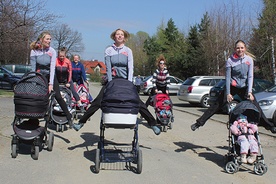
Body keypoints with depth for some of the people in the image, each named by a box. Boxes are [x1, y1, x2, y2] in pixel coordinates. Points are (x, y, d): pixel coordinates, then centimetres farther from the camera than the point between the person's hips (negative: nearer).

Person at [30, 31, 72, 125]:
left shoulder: (52, 51, -12)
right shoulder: (34, 51, -11)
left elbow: (52, 68, -18)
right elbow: (33, 68, -10)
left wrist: (51, 84, -24)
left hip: (50, 76, -1)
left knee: (58, 97, -10)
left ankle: (69, 118, -3)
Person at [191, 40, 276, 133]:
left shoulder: (249, 59, -6)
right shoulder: (230, 60, -12)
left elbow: (250, 76, -5)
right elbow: (227, 77, -11)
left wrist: (249, 92, -13)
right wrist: (228, 93, -14)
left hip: (244, 87, 2)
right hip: (232, 87, -2)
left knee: (256, 107, -1)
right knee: (216, 105, -4)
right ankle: (199, 123, 1)